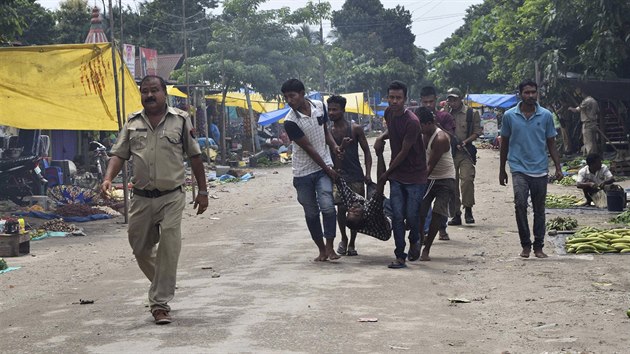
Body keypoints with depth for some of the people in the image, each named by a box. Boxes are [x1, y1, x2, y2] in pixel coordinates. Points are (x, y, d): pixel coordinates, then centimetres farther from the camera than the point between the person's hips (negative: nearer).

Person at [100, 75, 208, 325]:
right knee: (140, 249, 11)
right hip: (141, 198, 4)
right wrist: (108, 179, -11)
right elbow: (119, 155, 8)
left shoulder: (181, 120, 2)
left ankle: (160, 303, -4)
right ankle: (163, 286, 36)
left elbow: (195, 157, 5)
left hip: (172, 197, -3)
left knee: (169, 249, -11)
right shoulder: (132, 123, 9)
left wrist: (202, 191, 5)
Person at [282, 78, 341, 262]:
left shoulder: (319, 106, -2)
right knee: (311, 213, 7)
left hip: (324, 167, 2)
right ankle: (322, 249, 21)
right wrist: (327, 169, -11)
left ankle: (330, 246, -6)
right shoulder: (290, 122, -16)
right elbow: (308, 148, -14)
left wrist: (333, 145, -4)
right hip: (303, 172, -1)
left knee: (327, 206, -17)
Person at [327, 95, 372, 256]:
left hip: (356, 176, 0)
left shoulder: (355, 129, 0)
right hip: (339, 175, 0)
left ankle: (352, 243, 16)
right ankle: (343, 240, 11)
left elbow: (366, 152, 3)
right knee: (341, 208, -11)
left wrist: (368, 174, -7)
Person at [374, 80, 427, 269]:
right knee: (397, 216, 0)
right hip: (396, 175, 6)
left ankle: (414, 241, 29)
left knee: (412, 215, -2)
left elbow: (404, 152, -16)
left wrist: (386, 173, -5)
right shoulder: (389, 112, 2)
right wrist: (381, 137, 2)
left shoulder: (412, 122, -22)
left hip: (415, 175, -6)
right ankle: (400, 256, 5)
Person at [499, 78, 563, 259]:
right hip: (519, 168, -1)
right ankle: (525, 245, -6)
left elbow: (551, 144, 9)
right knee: (520, 204, -18)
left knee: (539, 210, 8)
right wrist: (502, 170, 13)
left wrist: (558, 168, 2)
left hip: (540, 169, 1)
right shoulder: (510, 115, 1)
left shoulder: (546, 115, 2)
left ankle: (538, 247, 19)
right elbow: (504, 144, 10)